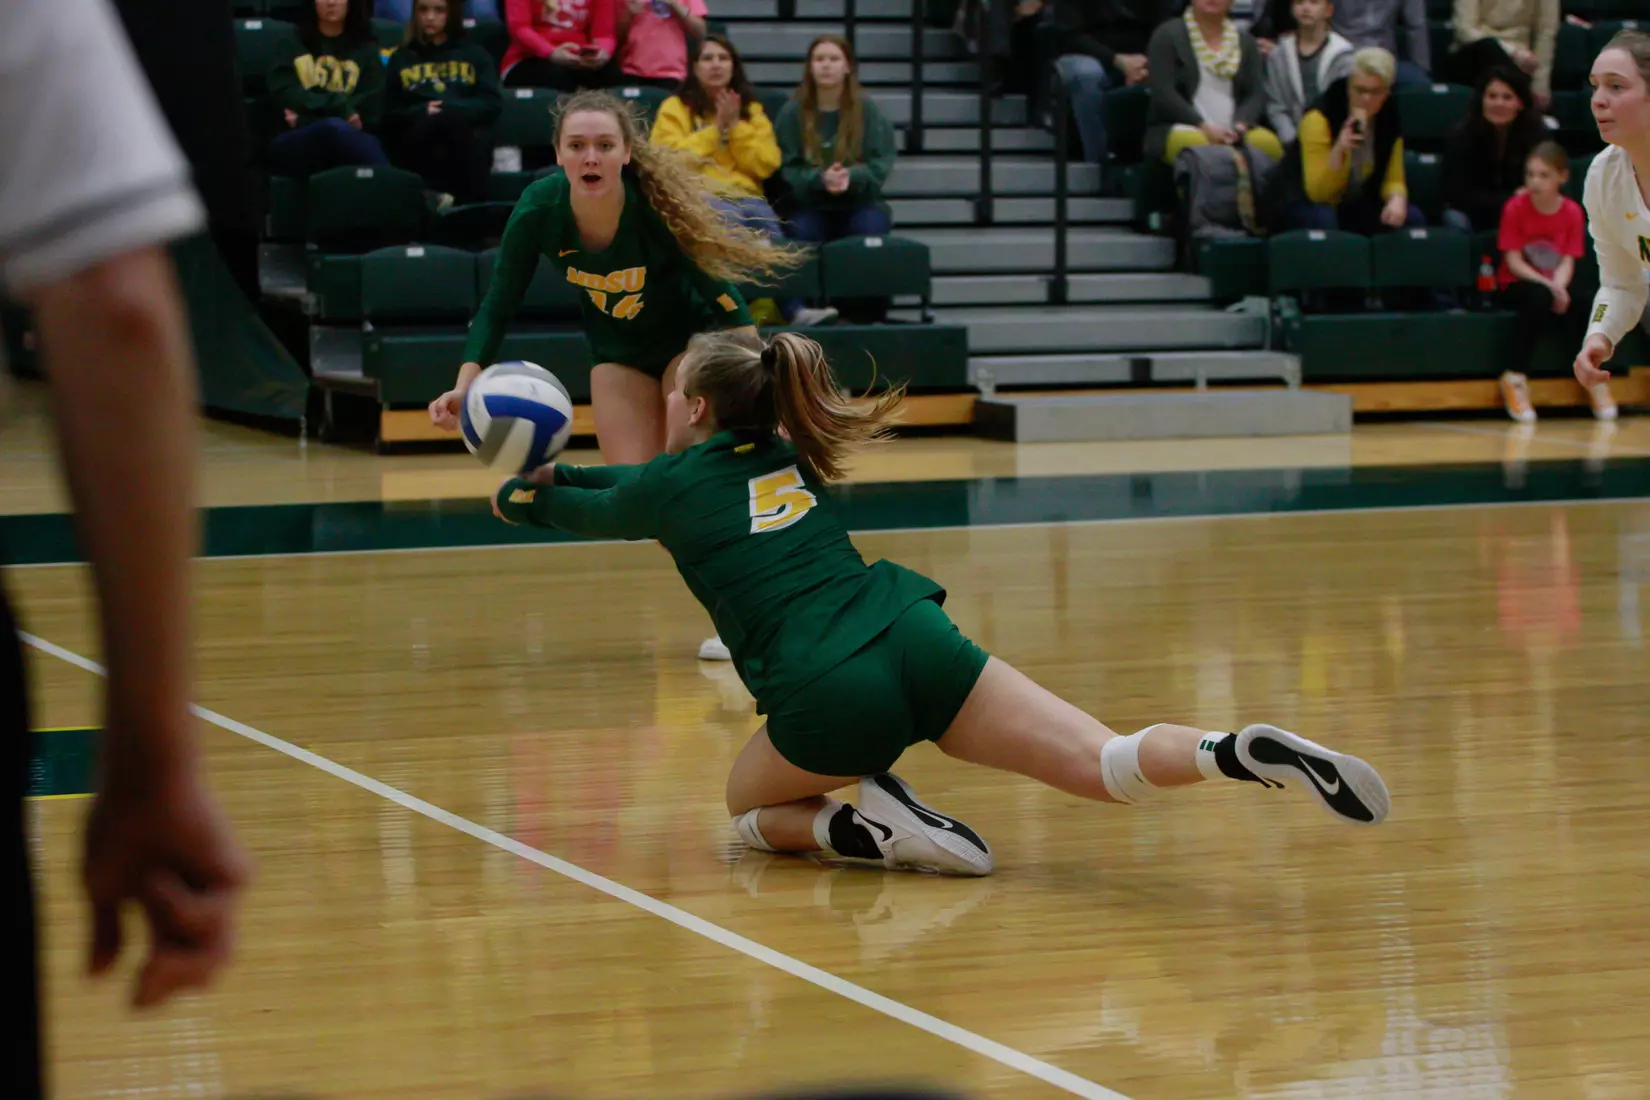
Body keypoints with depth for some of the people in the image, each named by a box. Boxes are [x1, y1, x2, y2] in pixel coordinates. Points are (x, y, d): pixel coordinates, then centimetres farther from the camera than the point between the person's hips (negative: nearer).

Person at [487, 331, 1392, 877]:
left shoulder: (677, 482, 13)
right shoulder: (784, 460, 28)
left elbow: (593, 514, 37)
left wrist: (526, 499, 56)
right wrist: (560, 475, 56)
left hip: (829, 691, -5)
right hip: (915, 640, 5)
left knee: (748, 807, 24)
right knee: (1107, 766, -5)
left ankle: (869, 827, -7)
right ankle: (1240, 754, -35)